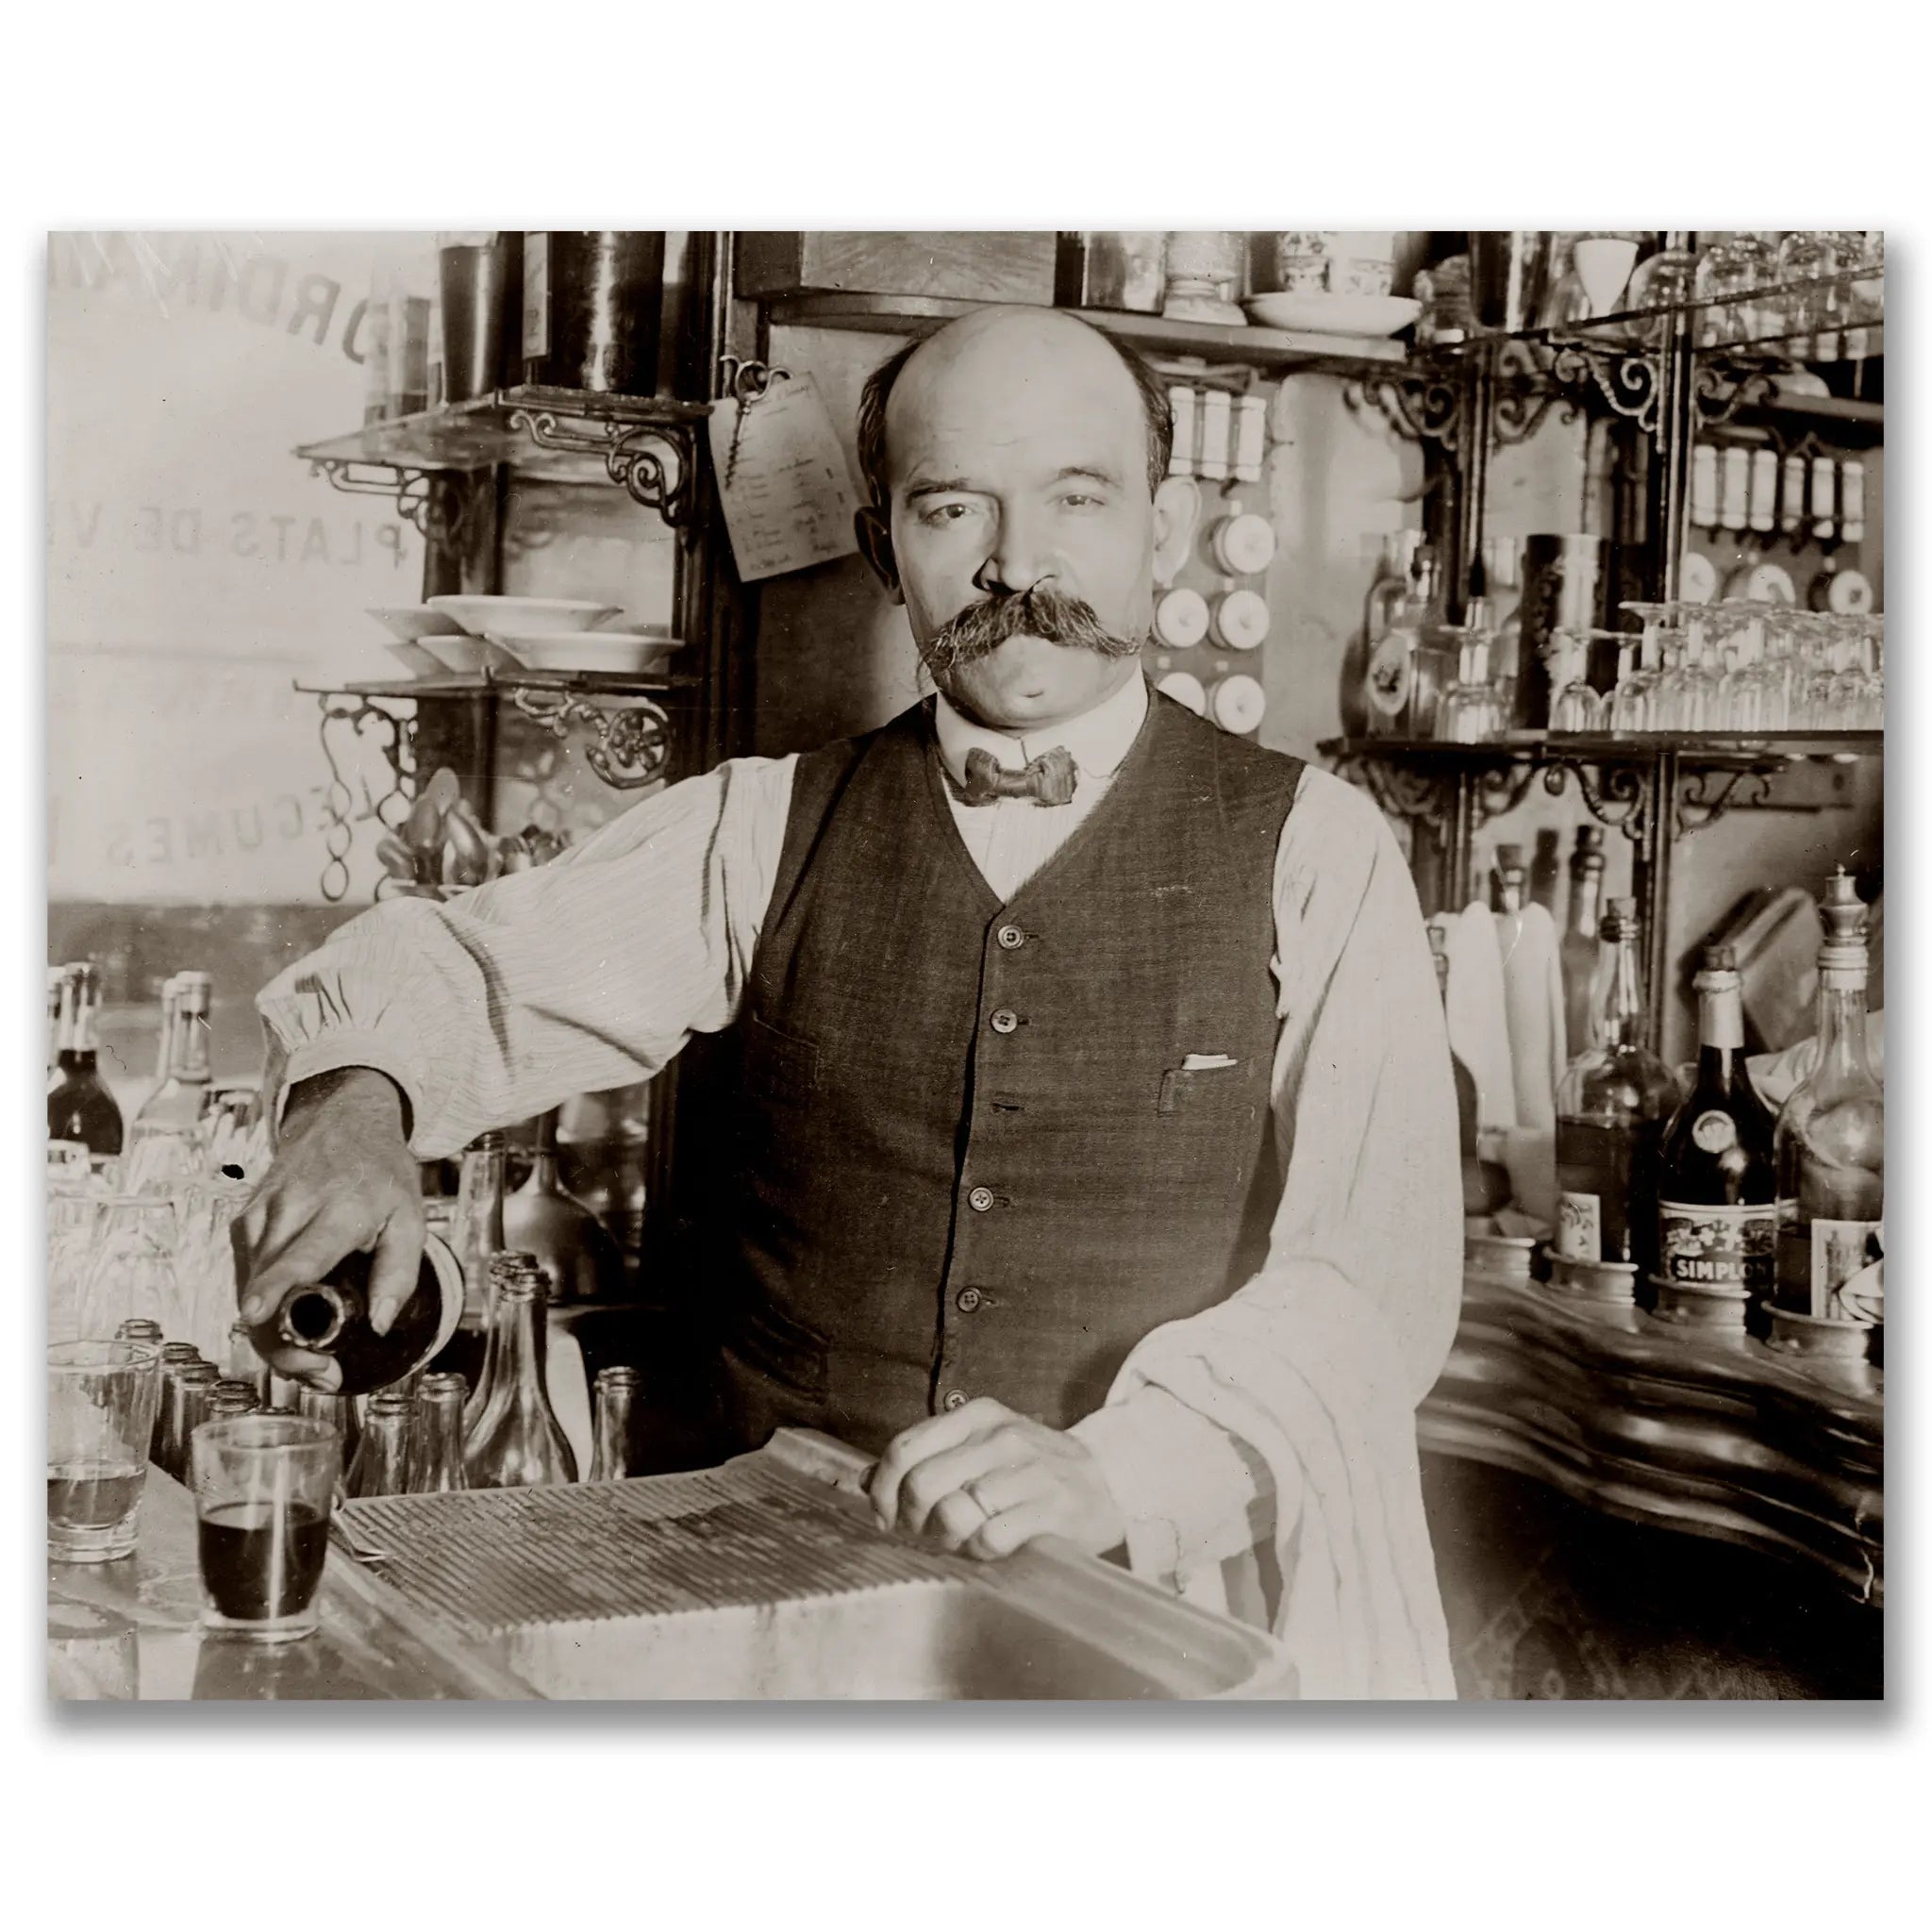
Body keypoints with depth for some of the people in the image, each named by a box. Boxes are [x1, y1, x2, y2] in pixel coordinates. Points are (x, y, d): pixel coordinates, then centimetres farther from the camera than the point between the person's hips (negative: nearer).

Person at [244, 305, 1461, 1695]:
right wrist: (361, 1101, -14)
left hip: (1180, 1613, -1)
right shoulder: (768, 833, 10)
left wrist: (1115, 1469, -22)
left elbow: (1376, 1272, -6)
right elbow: (470, 967, 10)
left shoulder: (1315, 855, 2)